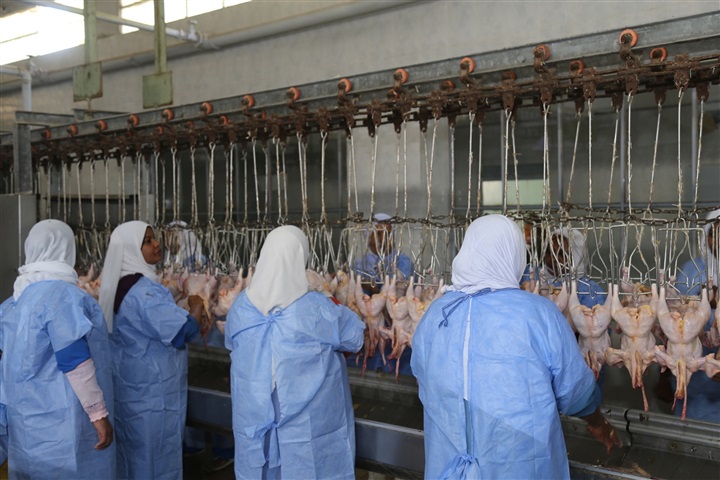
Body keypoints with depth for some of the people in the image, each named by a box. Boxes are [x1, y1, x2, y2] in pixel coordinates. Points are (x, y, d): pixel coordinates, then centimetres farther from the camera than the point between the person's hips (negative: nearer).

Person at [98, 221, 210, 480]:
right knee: (157, 452, 6)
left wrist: (191, 317, 2)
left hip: (129, 383, 9)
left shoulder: (120, 285, 7)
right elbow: (180, 332, -27)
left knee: (132, 451, 20)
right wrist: (196, 312, -8)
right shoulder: (144, 290, -23)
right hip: (151, 389, -9)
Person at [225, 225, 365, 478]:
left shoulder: (241, 306, -7)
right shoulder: (315, 308, -20)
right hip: (307, 423, -4)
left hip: (254, 419, 4)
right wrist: (338, 311, 13)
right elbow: (354, 338, -6)